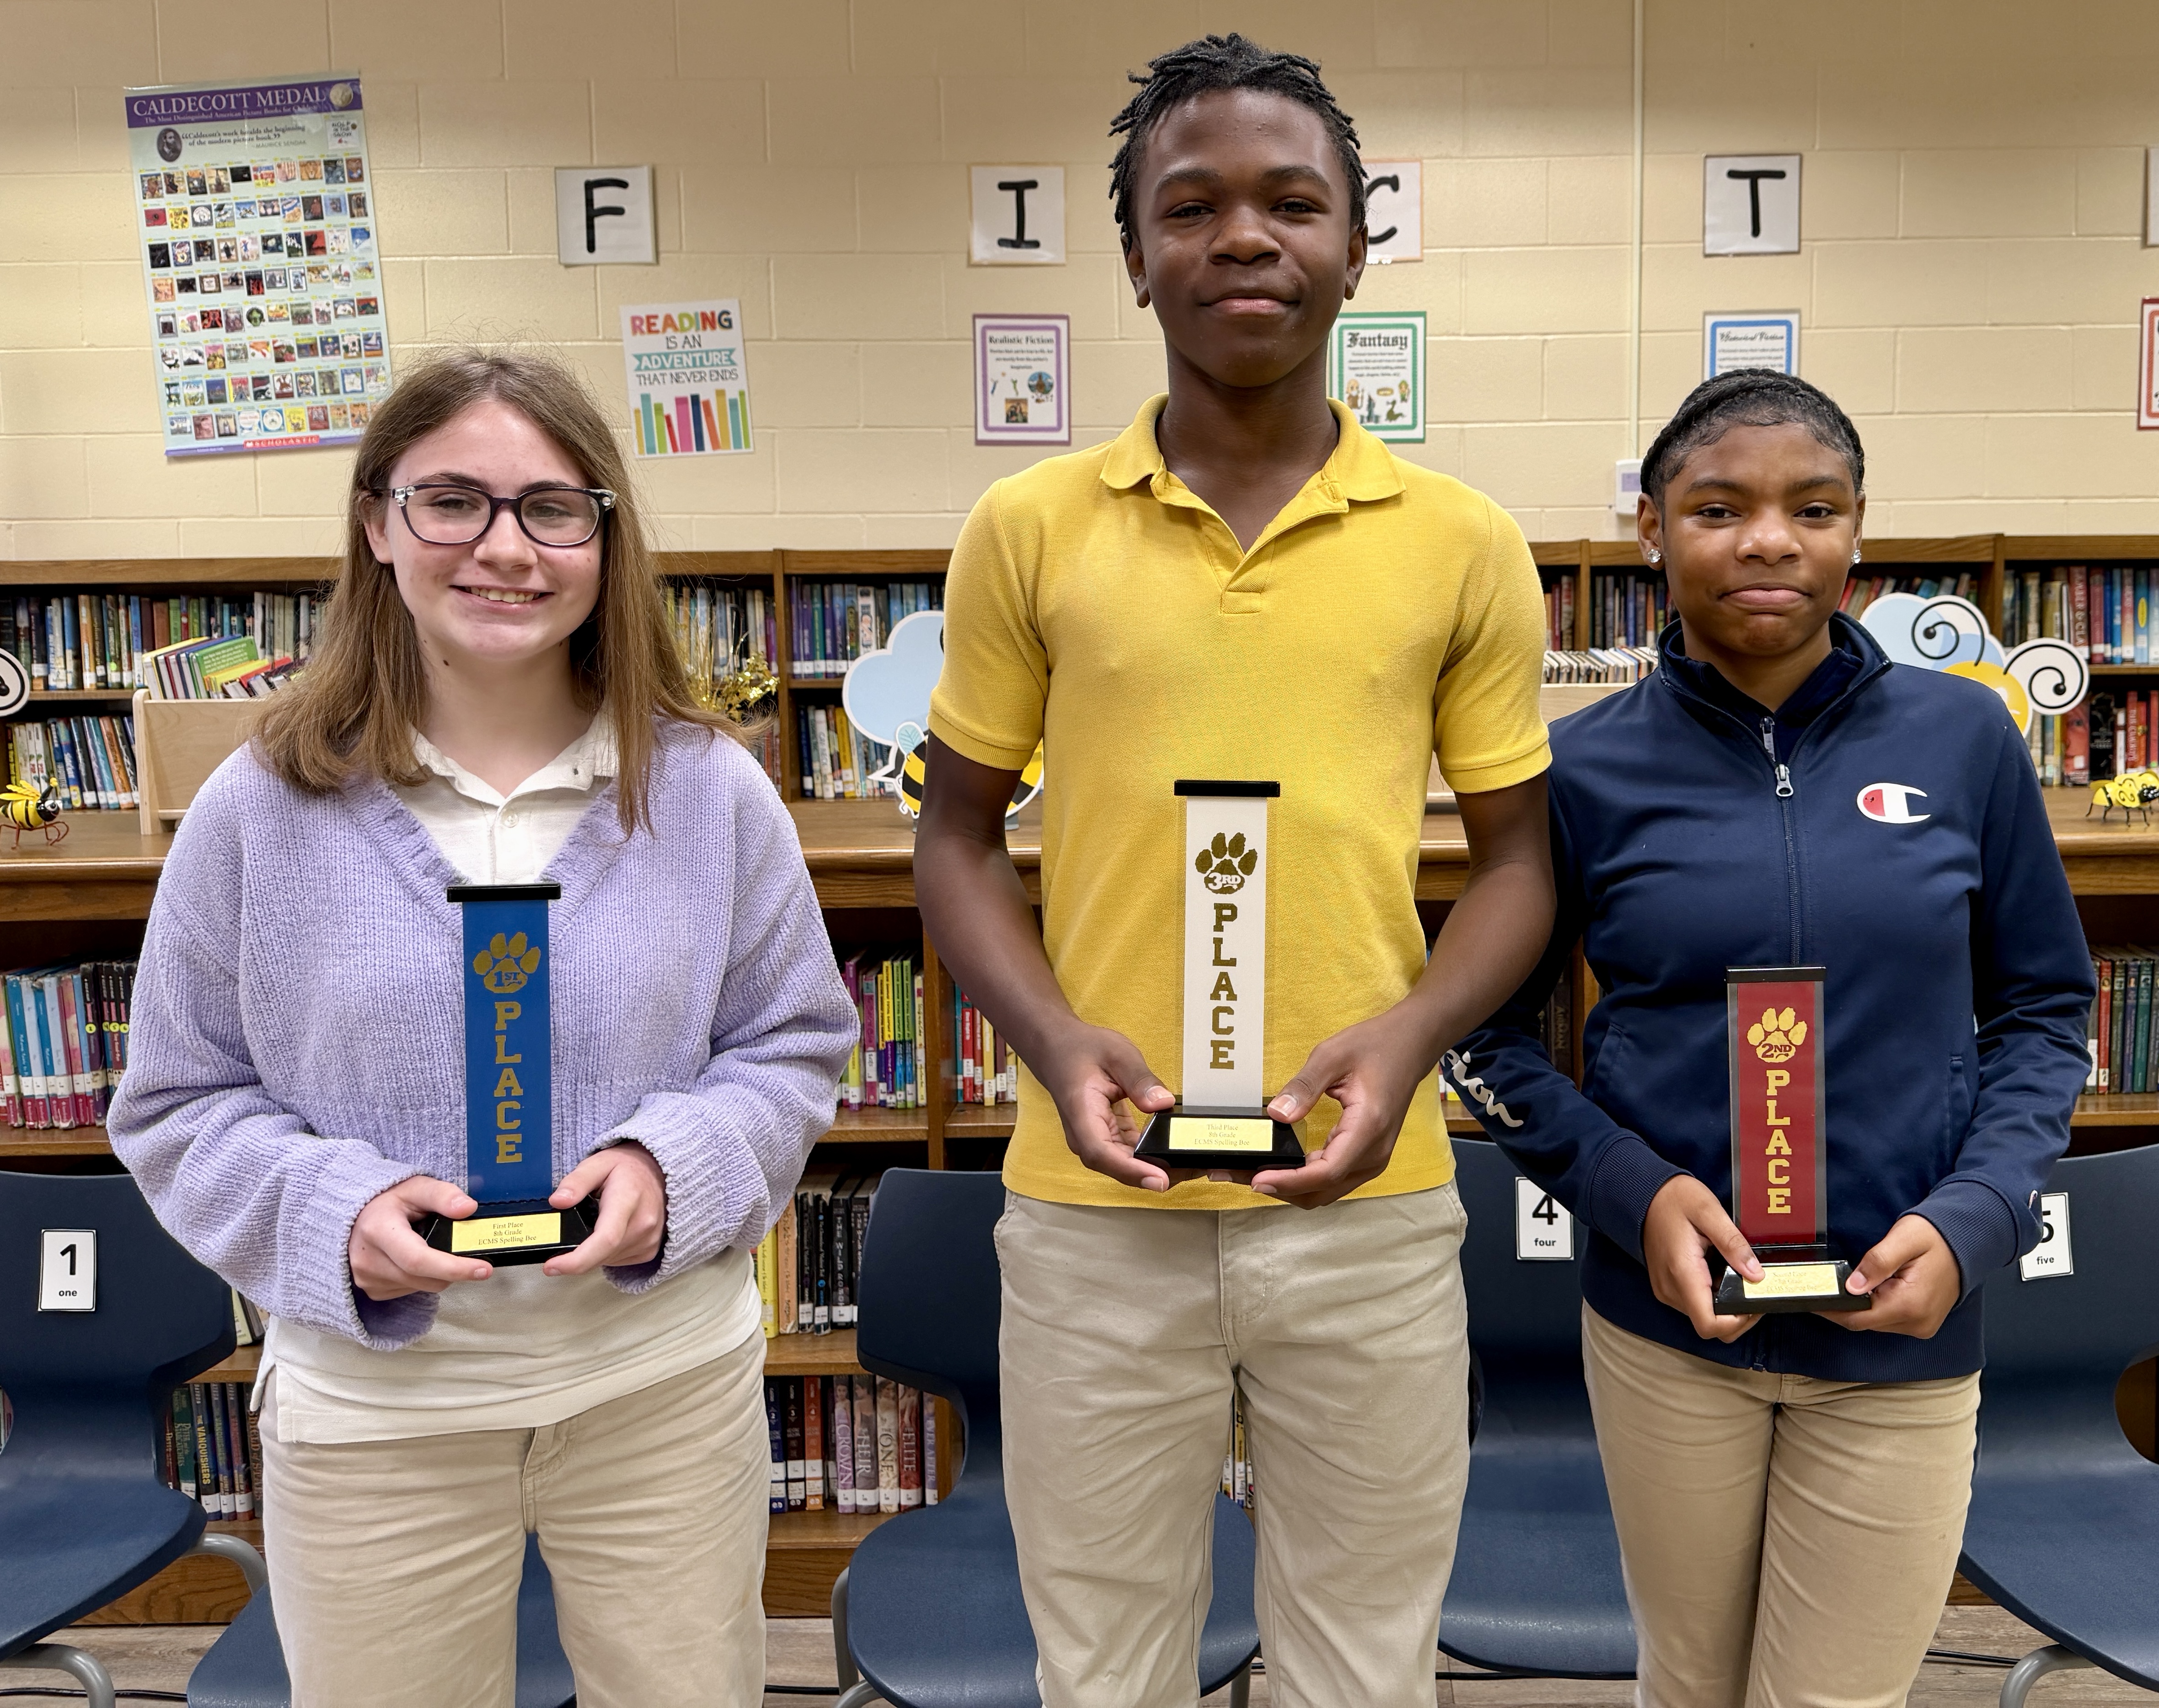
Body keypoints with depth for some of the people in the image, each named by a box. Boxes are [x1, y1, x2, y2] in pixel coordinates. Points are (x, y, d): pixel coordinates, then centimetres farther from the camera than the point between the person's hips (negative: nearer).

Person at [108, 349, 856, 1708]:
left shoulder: (710, 788, -6)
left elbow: (795, 1045, 1)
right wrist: (335, 1213, -17)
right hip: (370, 1402, 0)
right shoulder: (262, 809, -7)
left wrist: (675, 1167, -17)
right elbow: (182, 1103, 1)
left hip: (668, 1377, 1)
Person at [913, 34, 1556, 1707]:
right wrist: (1055, 1040, -11)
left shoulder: (1463, 544, 1)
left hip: (1368, 1202, 1)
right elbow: (959, 836, 6)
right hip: (1095, 1204, 0)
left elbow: (1519, 857, 6)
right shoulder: (1028, 531, 0)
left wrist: (1404, 1038, -12)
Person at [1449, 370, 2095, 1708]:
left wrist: (1974, 1219, -10)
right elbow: (1492, 1031, 0)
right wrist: (1628, 1189, -14)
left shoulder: (1964, 738, -5)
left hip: (1905, 1333, 1)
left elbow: (2041, 1006, 4)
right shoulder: (1586, 769, -7)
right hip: (1665, 1315, 0)